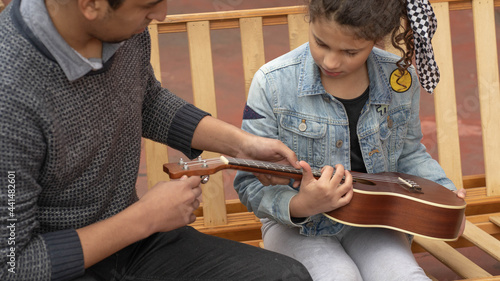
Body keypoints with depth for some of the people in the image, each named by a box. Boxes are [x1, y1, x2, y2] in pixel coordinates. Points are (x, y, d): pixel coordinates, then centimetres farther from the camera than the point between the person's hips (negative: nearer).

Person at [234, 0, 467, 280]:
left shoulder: (400, 79, -4)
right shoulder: (273, 83, -15)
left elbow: (408, 153, 15)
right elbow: (251, 183, -13)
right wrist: (299, 206, -32)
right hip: (298, 226, -2)